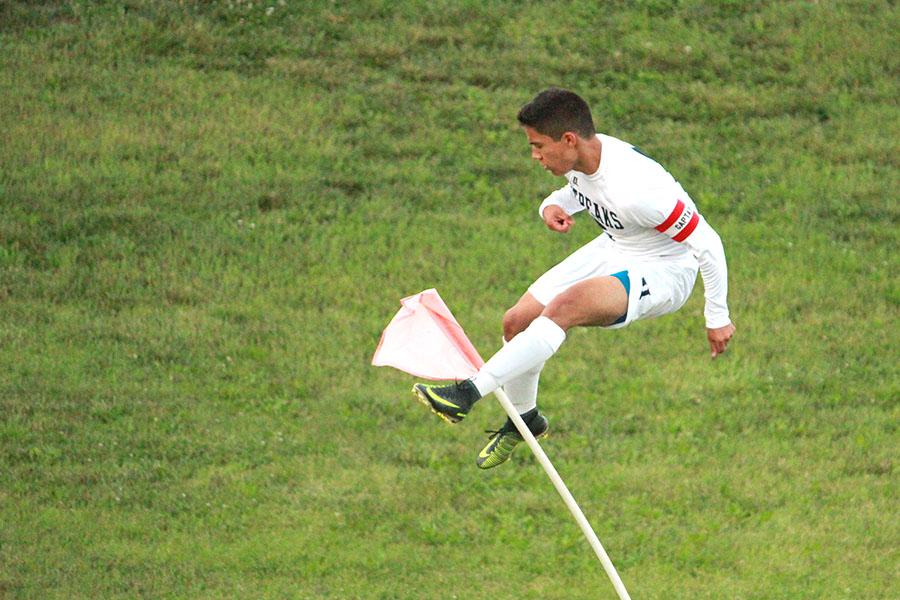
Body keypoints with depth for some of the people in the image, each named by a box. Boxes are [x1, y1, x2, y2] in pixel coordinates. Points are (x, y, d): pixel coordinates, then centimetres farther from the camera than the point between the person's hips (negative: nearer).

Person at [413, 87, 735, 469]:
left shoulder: (634, 190, -35)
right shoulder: (582, 158, -11)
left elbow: (708, 244, -27)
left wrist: (718, 318, -17)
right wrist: (554, 206, -10)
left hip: (662, 271, -9)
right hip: (613, 249, 9)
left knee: (564, 307, -34)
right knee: (517, 322, 4)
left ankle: (469, 394, -27)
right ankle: (524, 420, 30)